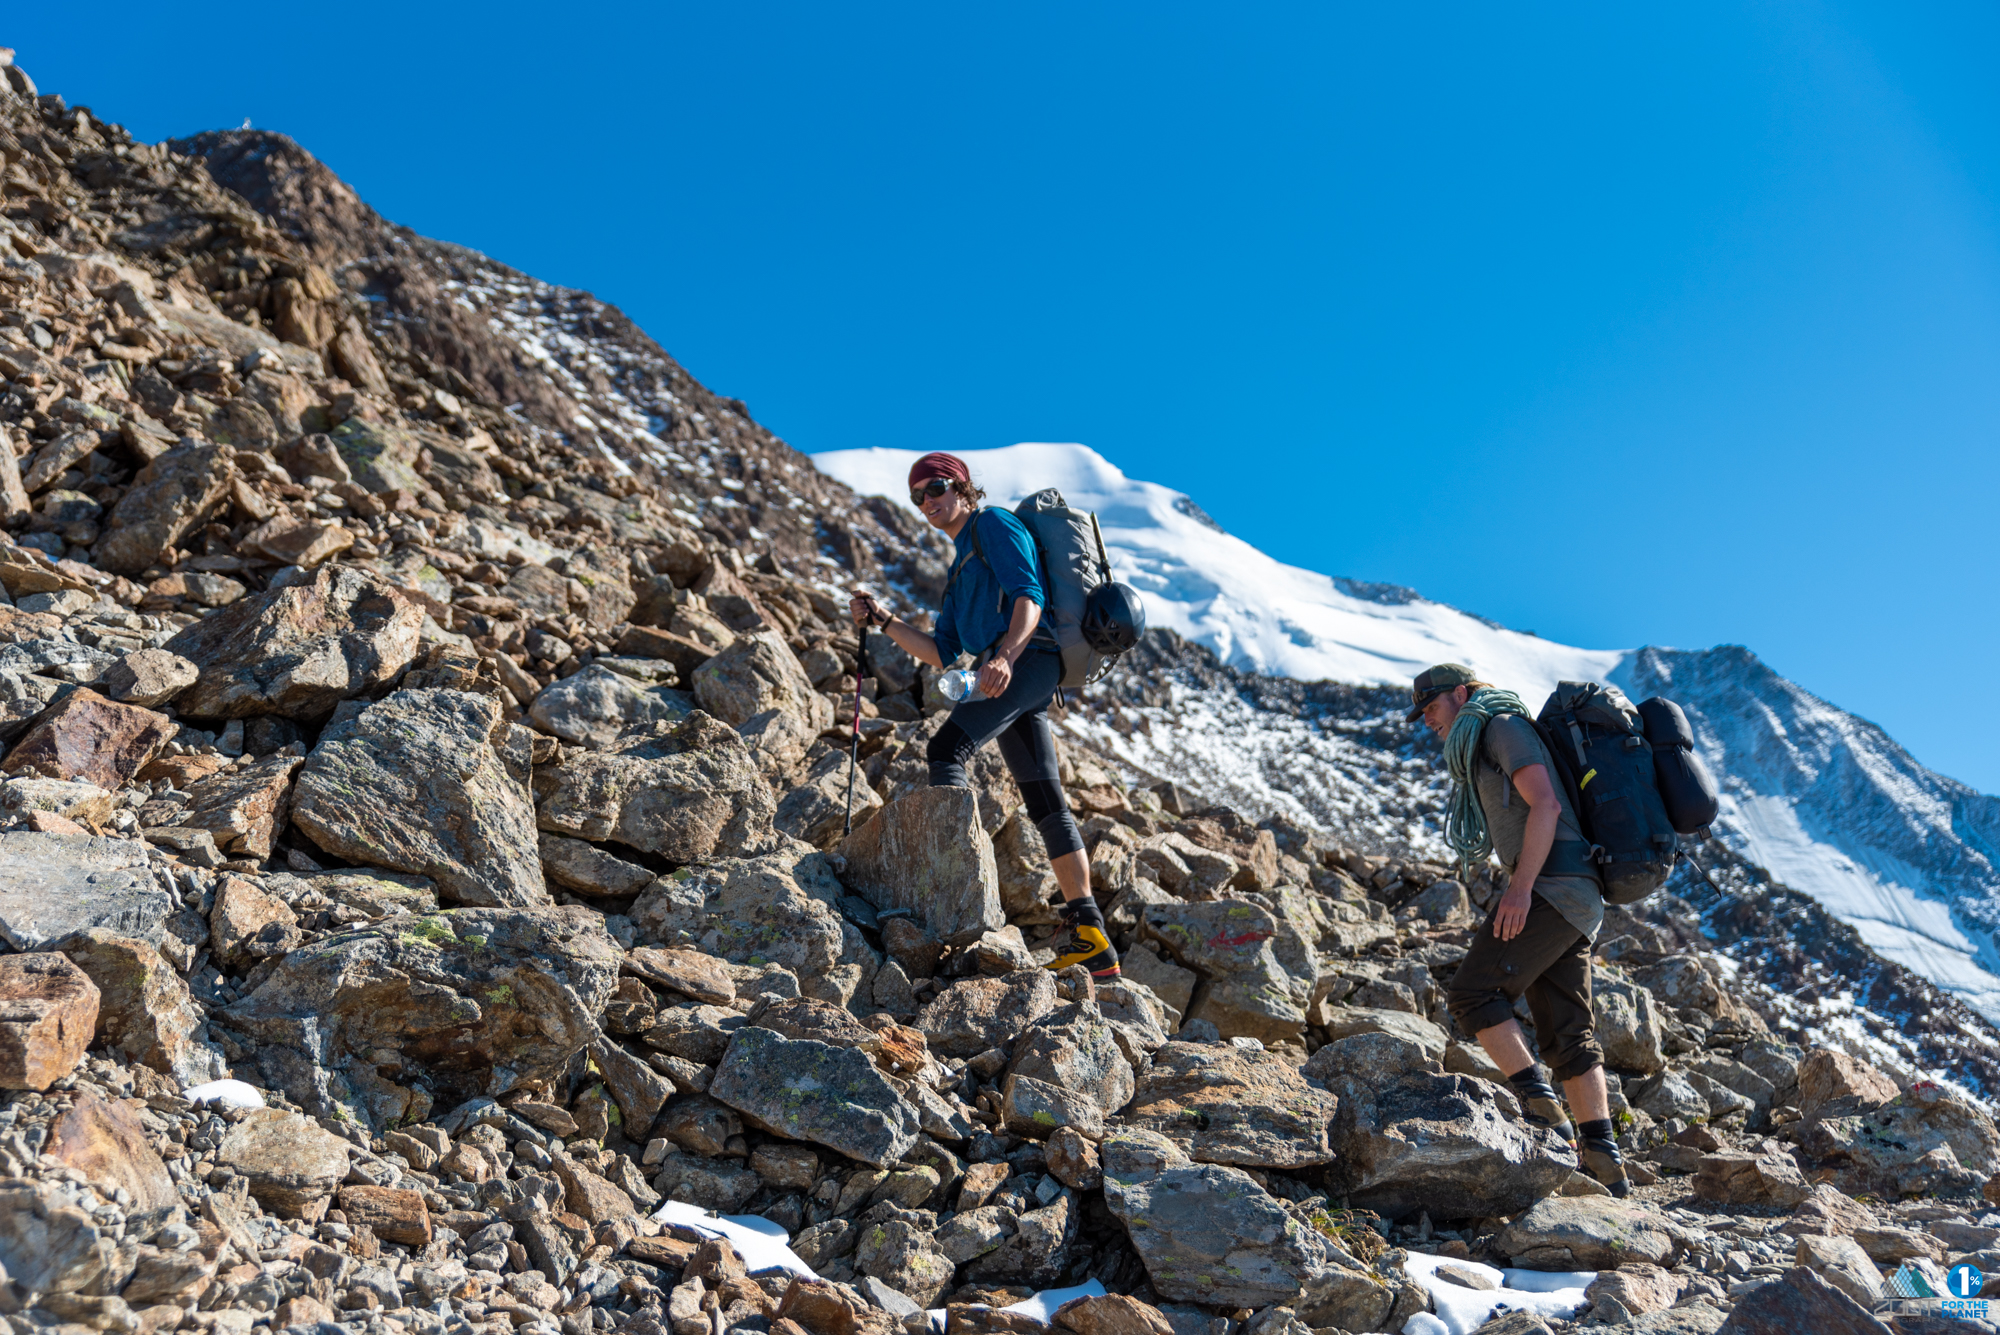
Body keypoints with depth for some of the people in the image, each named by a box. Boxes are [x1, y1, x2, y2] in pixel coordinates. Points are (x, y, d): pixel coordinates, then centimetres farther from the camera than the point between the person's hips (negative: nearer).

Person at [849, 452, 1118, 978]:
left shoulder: (994, 525, 5)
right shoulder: (961, 565, 30)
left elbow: (1029, 595, -11)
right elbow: (942, 654, 23)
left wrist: (1005, 656, -27)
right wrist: (881, 619, 15)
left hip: (1027, 660, -9)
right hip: (1011, 679, 9)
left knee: (946, 748, -22)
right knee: (1044, 801, 4)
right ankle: (1090, 938, 4)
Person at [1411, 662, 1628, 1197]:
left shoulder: (1504, 725, -1)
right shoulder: (1484, 759, 28)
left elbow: (1546, 804, -14)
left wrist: (1520, 888, -21)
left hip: (1553, 885, -10)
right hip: (1573, 902, 10)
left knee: (1473, 994, -13)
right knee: (1566, 1034, 6)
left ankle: (1543, 1111, -14)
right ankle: (1602, 1159, 5)